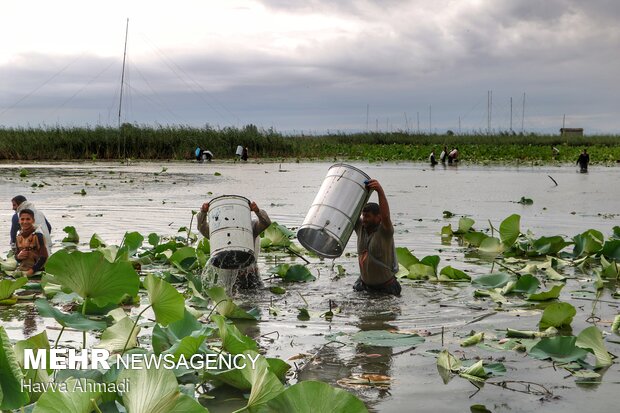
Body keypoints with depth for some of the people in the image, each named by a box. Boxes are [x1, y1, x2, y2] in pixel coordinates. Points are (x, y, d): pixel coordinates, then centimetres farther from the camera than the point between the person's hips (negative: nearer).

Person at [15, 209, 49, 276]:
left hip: (37, 271, -5)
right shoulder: (19, 237, 7)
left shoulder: (37, 235, -12)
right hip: (21, 270, 5)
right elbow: (16, 255, 17)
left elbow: (43, 257, -16)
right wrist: (19, 256, -7)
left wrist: (31, 271, -21)